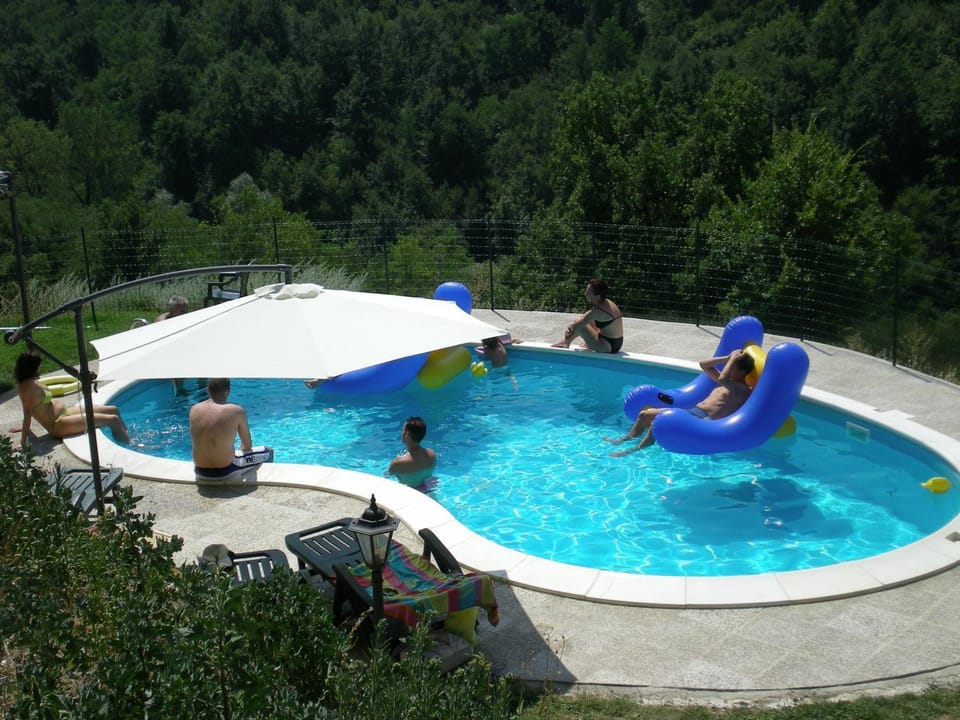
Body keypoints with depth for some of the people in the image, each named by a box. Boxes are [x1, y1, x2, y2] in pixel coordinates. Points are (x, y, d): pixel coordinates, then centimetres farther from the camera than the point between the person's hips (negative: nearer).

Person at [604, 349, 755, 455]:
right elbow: (703, 365, 28)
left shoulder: (743, 390, -6)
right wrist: (727, 358, 18)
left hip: (705, 420, -11)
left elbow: (722, 379, -26)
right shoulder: (729, 383, 24)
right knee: (644, 414, 5)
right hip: (692, 412, 11)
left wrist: (732, 359, -11)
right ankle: (626, 439, 11)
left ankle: (635, 450, -24)